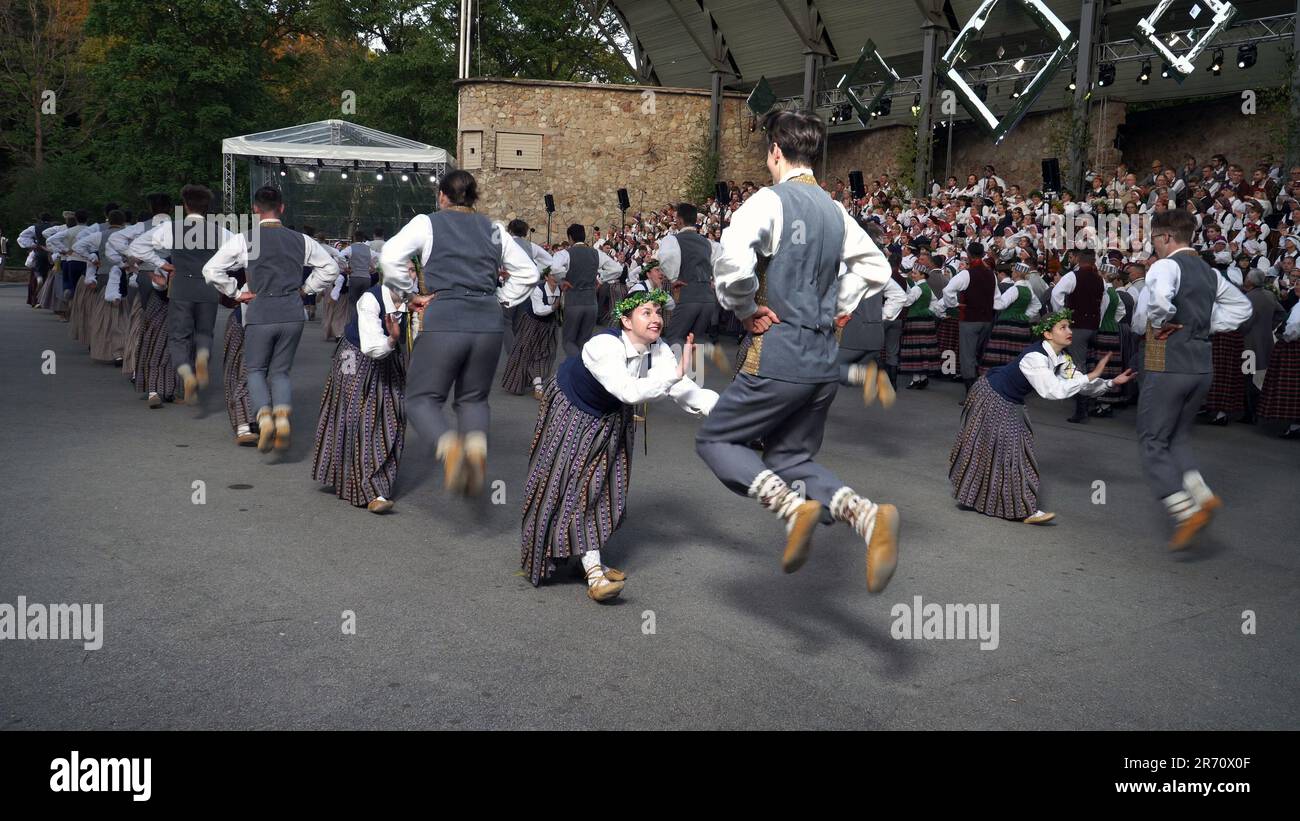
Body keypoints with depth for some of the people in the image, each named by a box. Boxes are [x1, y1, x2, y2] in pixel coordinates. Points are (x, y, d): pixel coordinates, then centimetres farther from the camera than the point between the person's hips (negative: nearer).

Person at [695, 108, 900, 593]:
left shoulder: (769, 201, -10)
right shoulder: (835, 210, 13)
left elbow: (732, 263, -26)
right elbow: (876, 267, 22)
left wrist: (745, 310, -10)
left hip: (779, 356, -7)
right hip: (825, 359, 7)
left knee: (714, 440, 9)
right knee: (791, 460, 16)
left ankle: (793, 508, -14)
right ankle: (867, 516, -10)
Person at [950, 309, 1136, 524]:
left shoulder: (1062, 358, -5)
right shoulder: (1034, 357, -33)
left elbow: (1080, 383, -2)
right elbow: (1054, 390, -41)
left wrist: (1111, 382, -16)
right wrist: (1091, 375, -39)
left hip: (1010, 403, 9)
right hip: (991, 397, -9)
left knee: (1015, 447, 13)